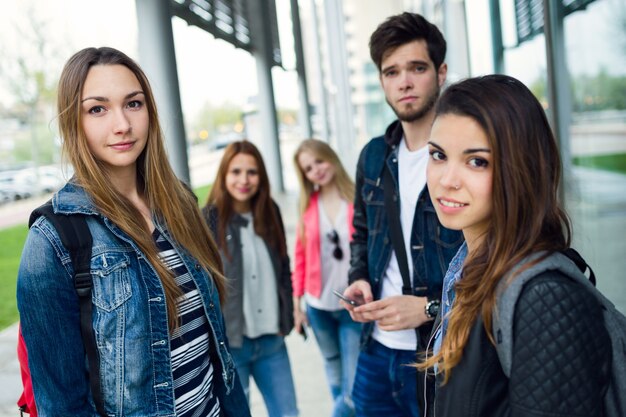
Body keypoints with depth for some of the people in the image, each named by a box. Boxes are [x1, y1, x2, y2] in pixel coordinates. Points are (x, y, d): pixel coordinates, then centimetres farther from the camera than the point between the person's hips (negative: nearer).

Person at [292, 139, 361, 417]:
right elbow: (301, 256, 6)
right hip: (318, 305, 4)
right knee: (333, 367, 19)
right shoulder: (308, 205, 2)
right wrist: (296, 301, 5)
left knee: (355, 383, -3)